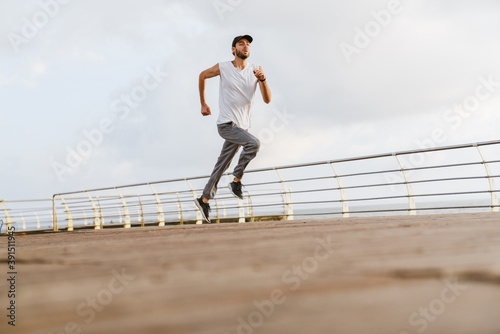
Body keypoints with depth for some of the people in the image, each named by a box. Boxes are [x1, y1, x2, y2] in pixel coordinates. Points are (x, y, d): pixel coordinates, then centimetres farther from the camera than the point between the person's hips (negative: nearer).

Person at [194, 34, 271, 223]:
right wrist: (203, 103, 17)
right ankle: (237, 181, -13)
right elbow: (202, 75, 15)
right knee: (253, 143, -27)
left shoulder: (255, 70, 1)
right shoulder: (223, 68, -5)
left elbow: (267, 100, -5)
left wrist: (263, 79, -23)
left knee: (222, 165, 10)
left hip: (241, 126, 4)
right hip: (226, 124, -4)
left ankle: (204, 200, 24)